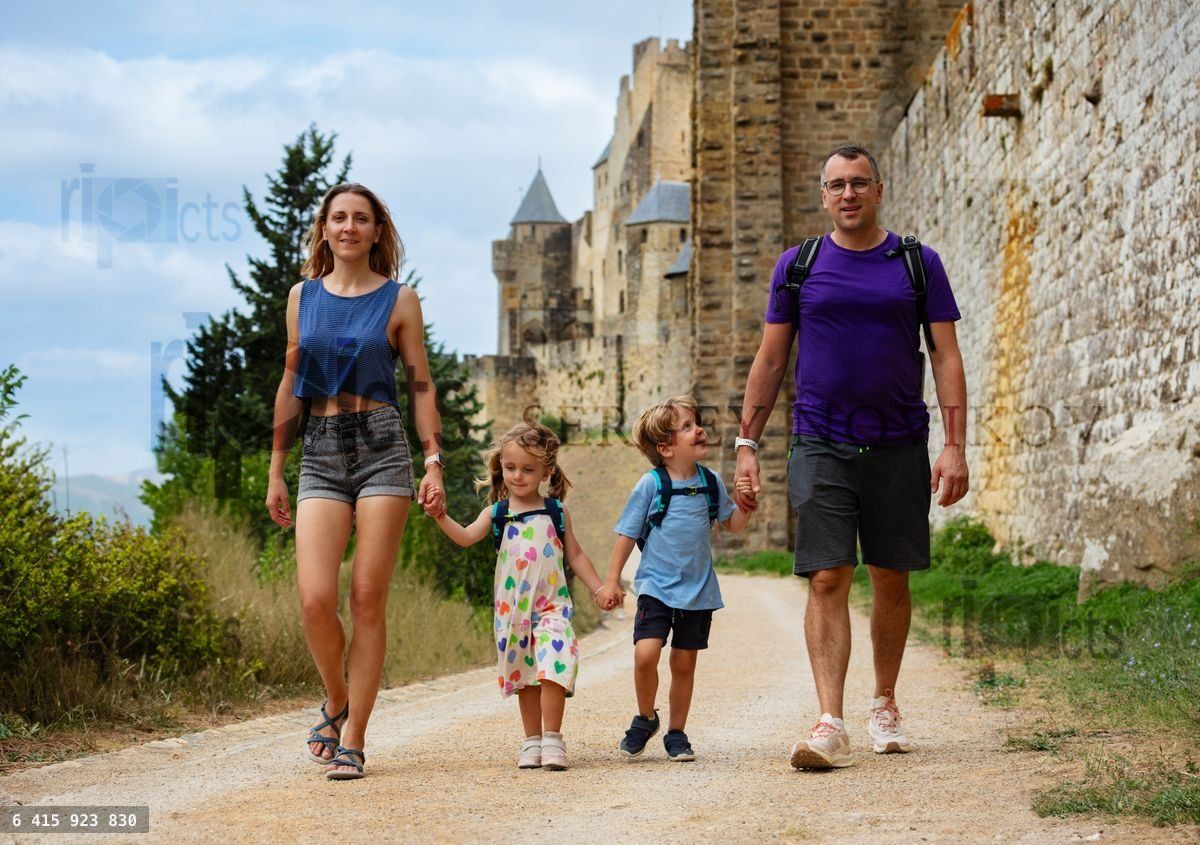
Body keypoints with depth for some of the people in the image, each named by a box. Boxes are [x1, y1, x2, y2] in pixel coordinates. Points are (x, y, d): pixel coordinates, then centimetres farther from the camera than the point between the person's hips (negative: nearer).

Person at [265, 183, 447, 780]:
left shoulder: (399, 299, 5)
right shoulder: (302, 296, 12)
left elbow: (420, 385, 5)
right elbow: (290, 385, 15)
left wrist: (434, 464, -4)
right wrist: (276, 472, 13)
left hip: (382, 448, -2)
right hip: (320, 454, 2)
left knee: (368, 599, -4)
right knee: (315, 599, -11)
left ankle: (353, 739, 4)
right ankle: (336, 702, 17)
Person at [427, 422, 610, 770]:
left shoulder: (556, 512, 5)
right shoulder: (496, 513, 3)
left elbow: (575, 555, 12)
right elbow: (466, 536, -13)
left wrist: (599, 589, 8)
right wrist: (441, 517, -30)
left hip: (552, 604, -2)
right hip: (512, 608, 2)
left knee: (552, 666, -18)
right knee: (524, 675, 9)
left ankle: (552, 738, -11)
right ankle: (532, 741, 19)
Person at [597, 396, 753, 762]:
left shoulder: (711, 482, 2)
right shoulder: (650, 485, -8)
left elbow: (733, 524, 15)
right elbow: (626, 535, -3)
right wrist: (612, 582, -4)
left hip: (699, 591, 3)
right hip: (656, 587, -3)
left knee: (684, 664, 7)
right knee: (646, 654, -18)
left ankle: (676, 733, 23)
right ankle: (645, 719, 7)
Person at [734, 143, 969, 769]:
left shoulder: (918, 264, 5)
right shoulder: (797, 267, 7)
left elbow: (946, 358, 3)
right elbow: (770, 360, 10)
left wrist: (955, 446, -6)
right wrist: (747, 443, 4)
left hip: (898, 447, 1)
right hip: (820, 446, -1)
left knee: (891, 579, 9)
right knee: (827, 580, -10)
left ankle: (884, 705, 26)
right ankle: (830, 724, -14)